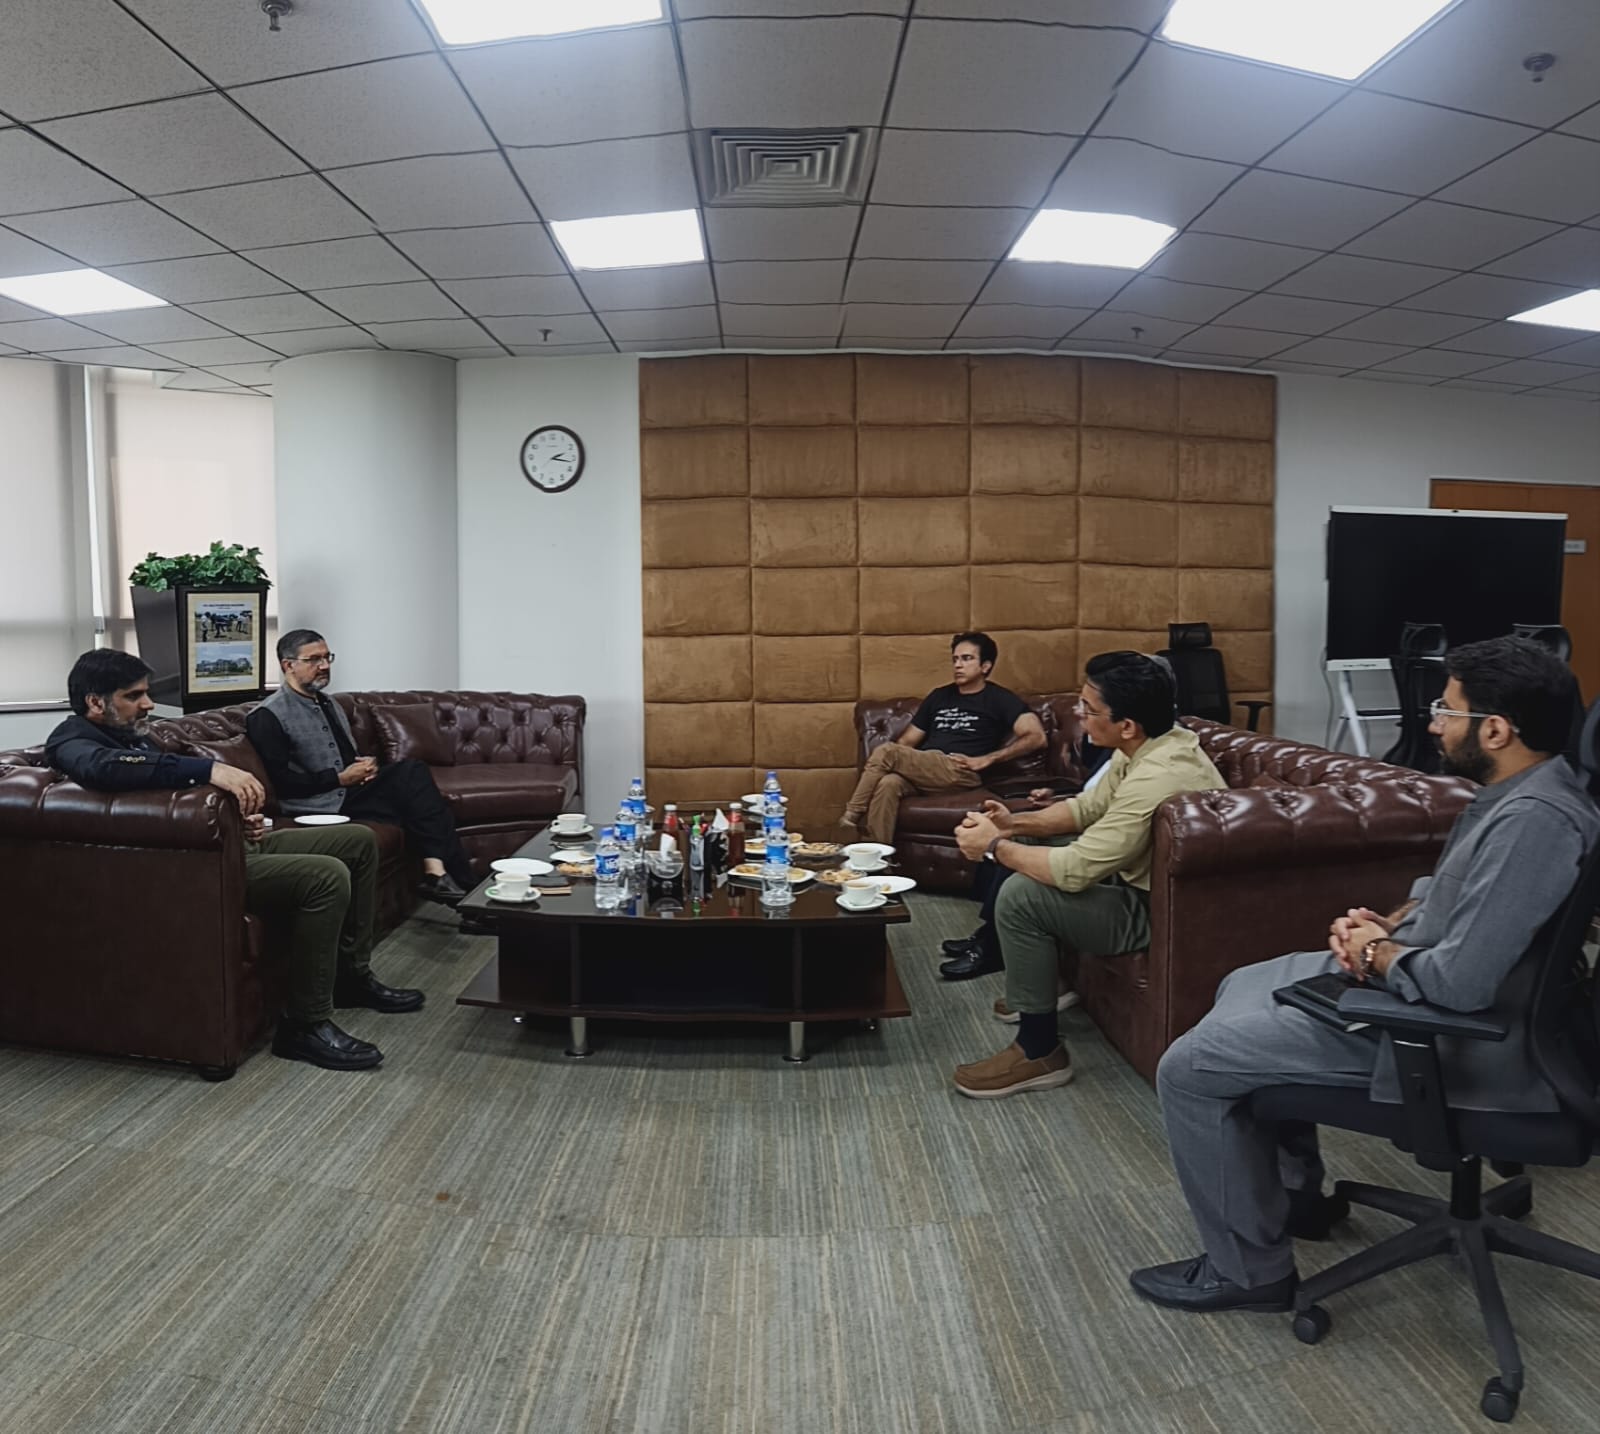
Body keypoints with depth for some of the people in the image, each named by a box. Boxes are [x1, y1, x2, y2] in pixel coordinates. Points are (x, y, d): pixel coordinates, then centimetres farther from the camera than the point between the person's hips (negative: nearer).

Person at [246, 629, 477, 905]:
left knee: (411, 770, -22)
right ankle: (459, 878, -20)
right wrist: (340, 778, -14)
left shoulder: (329, 704, 20)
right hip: (325, 805, -7)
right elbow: (280, 782, -14)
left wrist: (366, 766, 1)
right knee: (413, 801, -24)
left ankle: (437, 872, -30)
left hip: (351, 789, 7)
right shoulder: (267, 717, -6)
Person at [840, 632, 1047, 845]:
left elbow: (1036, 736, -4)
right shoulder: (939, 696, 24)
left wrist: (986, 759, -11)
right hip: (922, 770, 5)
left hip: (961, 774, -5)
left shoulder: (999, 699, 8)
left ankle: (850, 818, -14)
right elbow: (907, 741, 23)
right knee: (888, 783, -31)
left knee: (886, 751, -23)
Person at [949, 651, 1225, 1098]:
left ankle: (1039, 1053, -7)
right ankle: (1039, 985, 31)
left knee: (1020, 896, -21)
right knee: (1029, 850, 17)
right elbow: (1088, 808, 10)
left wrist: (995, 846, -17)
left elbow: (1074, 870, -31)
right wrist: (1015, 824, -4)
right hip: (1144, 878, 10)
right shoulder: (1153, 743, -3)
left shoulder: (1156, 779, -33)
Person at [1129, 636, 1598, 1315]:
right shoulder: (1515, 790, 3)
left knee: (1189, 1068, -11)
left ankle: (1249, 1267, 8)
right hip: (1410, 971, 11)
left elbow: (1460, 981, -34)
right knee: (1244, 986, 24)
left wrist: (1377, 951, -15)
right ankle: (1294, 1189, 32)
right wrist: (1384, 922, 0)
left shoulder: (1533, 821, -30)